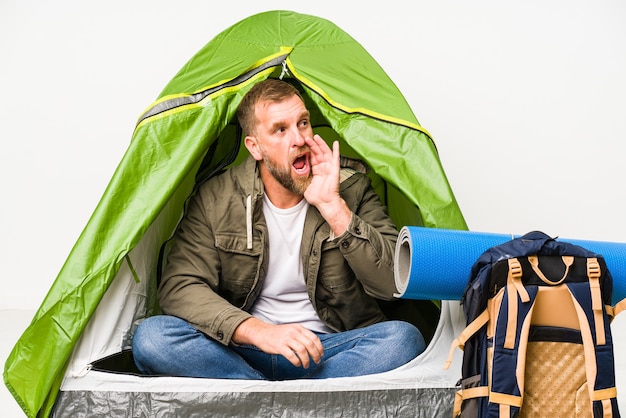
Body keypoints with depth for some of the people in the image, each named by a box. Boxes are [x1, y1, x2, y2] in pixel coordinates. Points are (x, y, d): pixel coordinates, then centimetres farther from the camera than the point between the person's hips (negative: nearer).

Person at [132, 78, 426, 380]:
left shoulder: (351, 189, -2)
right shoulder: (215, 199, -2)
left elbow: (394, 283, -12)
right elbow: (179, 287, -10)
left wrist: (333, 207, -21)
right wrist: (257, 331, -25)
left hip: (329, 347, 0)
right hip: (243, 350, 1)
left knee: (404, 338, -29)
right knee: (150, 337, -26)